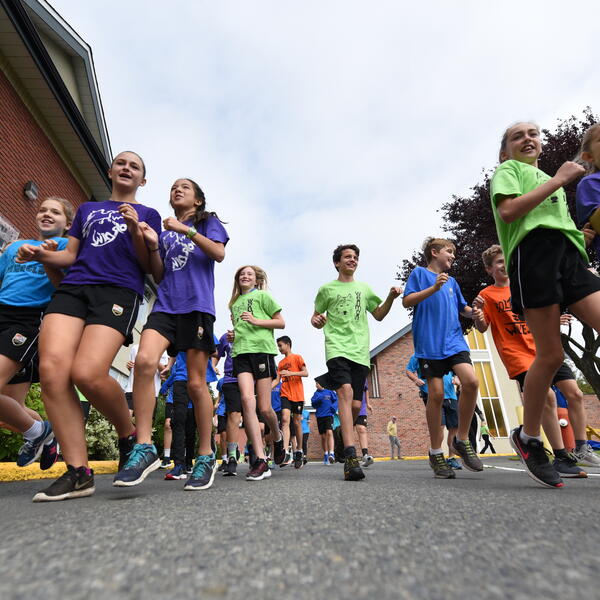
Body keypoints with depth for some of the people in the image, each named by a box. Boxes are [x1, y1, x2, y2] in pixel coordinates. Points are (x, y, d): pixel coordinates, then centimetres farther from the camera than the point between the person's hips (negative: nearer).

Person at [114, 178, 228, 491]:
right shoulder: (164, 231, 25)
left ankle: (206, 456, 8)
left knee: (196, 383, -5)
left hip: (197, 305, -3)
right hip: (165, 305, 3)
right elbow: (158, 277, 17)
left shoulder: (208, 221, 16)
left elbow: (219, 254, -2)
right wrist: (153, 246, 2)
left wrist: (186, 230, -10)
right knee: (144, 361, -24)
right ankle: (144, 447, -14)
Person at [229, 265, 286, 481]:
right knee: (247, 399, -18)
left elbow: (281, 323, 4)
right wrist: (234, 334, 12)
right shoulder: (235, 303, 25)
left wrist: (256, 321, -8)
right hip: (241, 353, 4)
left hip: (262, 350, -4)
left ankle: (278, 438, 31)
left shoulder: (263, 296, 9)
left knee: (264, 408, -3)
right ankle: (260, 460, -14)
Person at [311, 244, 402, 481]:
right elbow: (316, 318, 13)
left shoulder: (364, 288, 21)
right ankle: (351, 457, -25)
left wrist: (391, 297, 6)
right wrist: (316, 321, -10)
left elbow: (379, 315, 23)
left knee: (356, 405, 0)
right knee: (346, 391, -25)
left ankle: (341, 434, 32)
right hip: (337, 348, -3)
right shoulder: (327, 289, 11)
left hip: (360, 351, 3)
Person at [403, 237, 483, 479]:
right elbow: (407, 301, -3)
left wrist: (475, 311, 7)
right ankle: (436, 453, 11)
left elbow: (463, 309, 29)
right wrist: (434, 288, -13)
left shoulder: (451, 281, 23)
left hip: (454, 340, 5)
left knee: (471, 381, -17)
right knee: (436, 394, -5)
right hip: (429, 343, -5)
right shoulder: (420, 273, 8)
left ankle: (462, 440, 4)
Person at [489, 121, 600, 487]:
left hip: (570, 255, 7)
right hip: (533, 252, -7)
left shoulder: (551, 181, 36)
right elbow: (508, 211, -6)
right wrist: (559, 179, 0)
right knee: (551, 354, -9)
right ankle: (529, 439, 7)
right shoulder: (508, 170, 15)